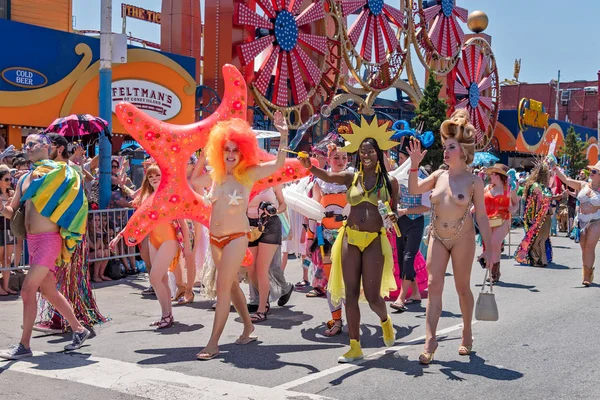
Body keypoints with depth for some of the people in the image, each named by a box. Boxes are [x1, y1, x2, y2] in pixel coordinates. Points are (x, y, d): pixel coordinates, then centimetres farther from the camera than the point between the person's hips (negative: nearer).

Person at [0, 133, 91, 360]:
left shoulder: (56, 170, -5)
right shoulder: (24, 179, 16)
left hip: (48, 240, -8)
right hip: (32, 241, 8)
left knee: (27, 290, -9)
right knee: (49, 291, 14)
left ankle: (24, 345, 0)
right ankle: (78, 330, 27)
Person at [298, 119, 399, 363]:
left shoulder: (389, 182, 4)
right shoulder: (351, 177, 5)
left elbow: (394, 211, 13)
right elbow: (328, 177, -13)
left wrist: (392, 218, -11)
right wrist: (310, 167, -33)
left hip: (375, 240, -2)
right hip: (350, 238, 2)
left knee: (372, 296, -2)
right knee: (350, 293, 1)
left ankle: (385, 320, 35)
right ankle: (355, 347, 10)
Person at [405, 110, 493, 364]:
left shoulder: (473, 181, -7)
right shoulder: (439, 175, 3)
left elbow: (481, 215, -6)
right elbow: (414, 190, 9)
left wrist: (488, 248, -8)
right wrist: (414, 164, -3)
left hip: (463, 239, -3)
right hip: (438, 238, 3)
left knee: (462, 288, 9)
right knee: (434, 286, -4)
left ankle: (467, 335, 28)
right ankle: (430, 341, -4)